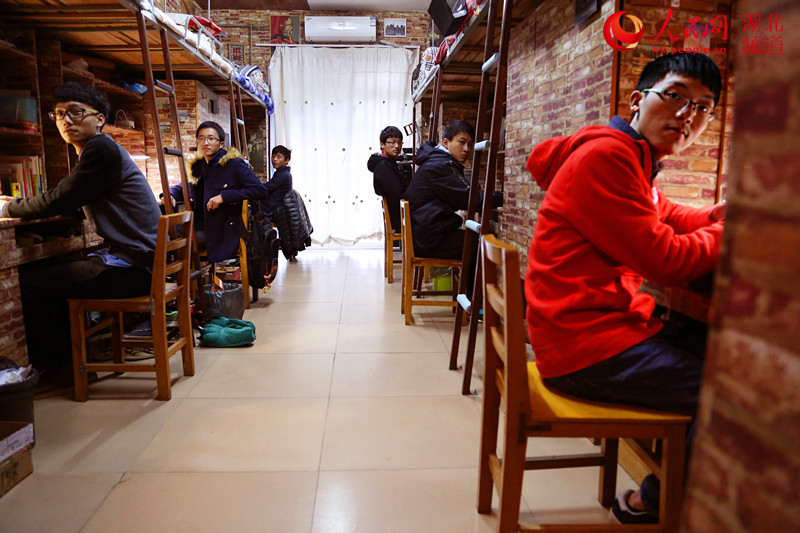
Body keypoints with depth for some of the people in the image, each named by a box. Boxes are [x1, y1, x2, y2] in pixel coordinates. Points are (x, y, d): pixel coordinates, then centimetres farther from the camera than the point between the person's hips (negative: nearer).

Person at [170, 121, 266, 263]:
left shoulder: (234, 164, -6)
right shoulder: (197, 165, 14)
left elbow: (261, 190, -14)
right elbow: (184, 187, 31)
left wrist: (224, 196, -17)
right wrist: (170, 194, 5)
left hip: (224, 233, -6)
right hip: (200, 225, 6)